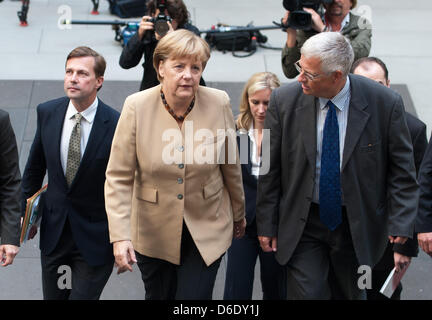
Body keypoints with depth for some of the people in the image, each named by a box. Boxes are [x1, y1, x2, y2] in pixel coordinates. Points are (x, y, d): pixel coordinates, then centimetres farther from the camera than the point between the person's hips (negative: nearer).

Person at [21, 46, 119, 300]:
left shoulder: (117, 125, -18)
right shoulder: (48, 112, -5)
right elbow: (35, 167, 10)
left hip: (95, 236, -4)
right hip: (54, 229, 4)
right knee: (53, 296, 18)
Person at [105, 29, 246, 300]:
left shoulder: (219, 103, -11)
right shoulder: (137, 107, -14)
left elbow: (231, 167, 3)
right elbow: (118, 178, -12)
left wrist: (238, 214, 15)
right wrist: (120, 236, -20)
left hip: (207, 228, 0)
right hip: (154, 232, 1)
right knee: (158, 295, 18)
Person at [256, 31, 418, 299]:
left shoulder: (385, 103, -15)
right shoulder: (285, 100, -10)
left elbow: (402, 170, -5)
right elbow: (270, 169, -1)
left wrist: (401, 223, -12)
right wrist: (267, 225, 0)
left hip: (358, 226, 0)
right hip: (302, 225, 0)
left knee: (351, 294, 14)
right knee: (305, 294, -4)